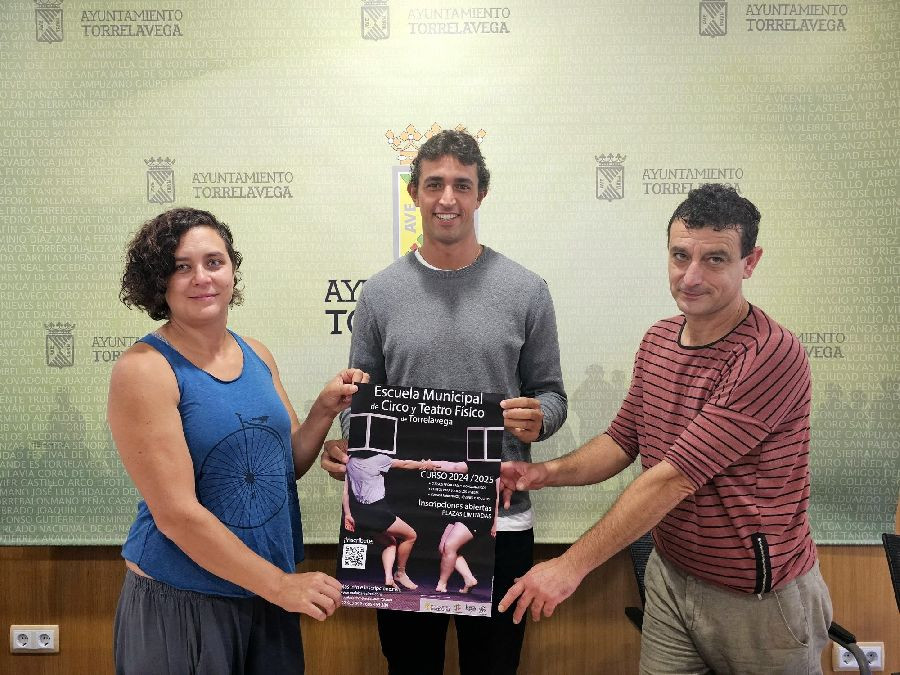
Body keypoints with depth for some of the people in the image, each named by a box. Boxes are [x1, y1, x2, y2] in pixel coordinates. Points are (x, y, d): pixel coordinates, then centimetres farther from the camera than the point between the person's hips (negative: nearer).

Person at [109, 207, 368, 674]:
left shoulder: (257, 356, 2)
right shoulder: (144, 370, -16)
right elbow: (176, 513, -19)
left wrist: (325, 410, -7)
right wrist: (281, 584, -16)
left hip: (268, 590, 6)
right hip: (179, 601, -5)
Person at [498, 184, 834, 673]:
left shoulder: (771, 356, -25)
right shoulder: (657, 340, 0)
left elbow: (675, 478, -28)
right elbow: (623, 439, 8)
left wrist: (572, 565, -26)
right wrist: (548, 473, -10)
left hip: (757, 598, -5)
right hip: (670, 577, 6)